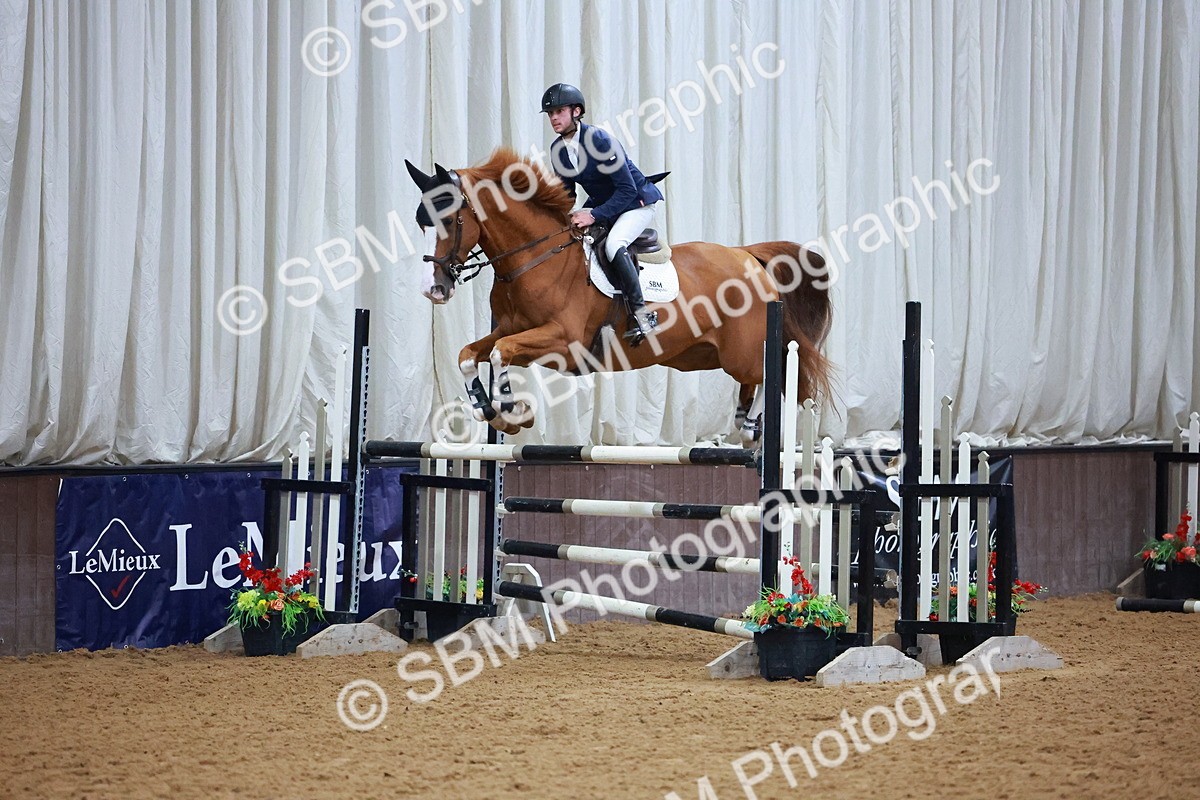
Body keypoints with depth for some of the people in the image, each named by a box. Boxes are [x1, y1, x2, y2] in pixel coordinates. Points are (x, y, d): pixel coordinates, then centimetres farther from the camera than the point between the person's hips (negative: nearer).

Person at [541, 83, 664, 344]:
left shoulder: (599, 139, -25)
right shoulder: (558, 150, -2)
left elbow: (627, 190, -25)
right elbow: (567, 194, 10)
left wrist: (594, 215, -29)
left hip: (637, 203, -9)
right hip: (600, 206, 9)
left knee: (613, 244, -33)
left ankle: (642, 312, -28)